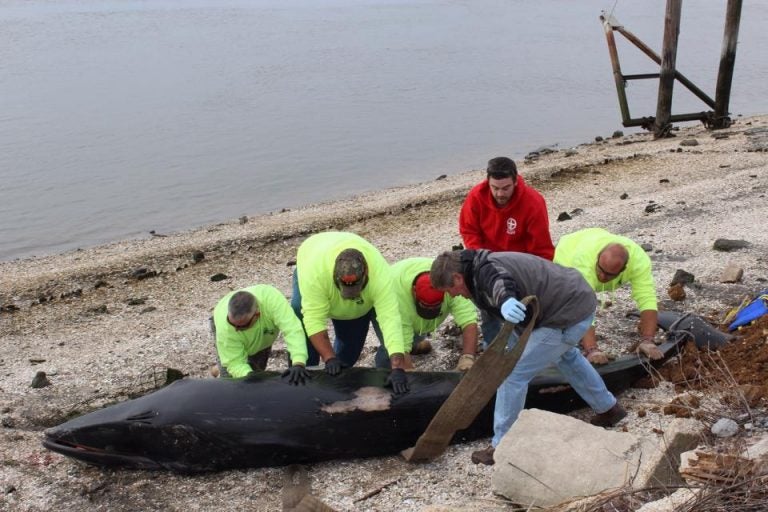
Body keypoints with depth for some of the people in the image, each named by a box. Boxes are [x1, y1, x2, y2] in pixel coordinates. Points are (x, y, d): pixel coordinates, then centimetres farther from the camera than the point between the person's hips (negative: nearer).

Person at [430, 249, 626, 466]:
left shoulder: (484, 271, -19)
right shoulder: (488, 263, 14)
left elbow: (501, 282, -46)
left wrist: (505, 301, -68)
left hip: (569, 313, -11)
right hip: (579, 298, 11)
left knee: (513, 373, -7)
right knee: (566, 356, 38)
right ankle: (609, 408, 55)